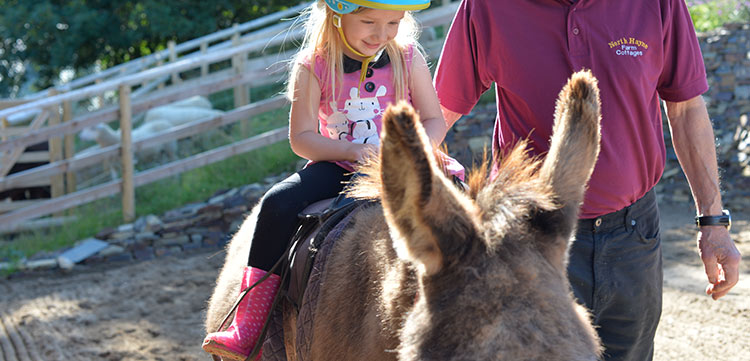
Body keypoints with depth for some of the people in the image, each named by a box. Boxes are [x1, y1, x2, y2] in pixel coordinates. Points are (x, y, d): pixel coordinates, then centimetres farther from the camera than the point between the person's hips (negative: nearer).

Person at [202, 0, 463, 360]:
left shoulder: (408, 59, 0)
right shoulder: (313, 68, -5)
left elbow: (435, 121, 3)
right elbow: (301, 138, -7)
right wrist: (351, 150, -22)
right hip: (337, 165, -1)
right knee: (278, 204, -25)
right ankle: (247, 332, -20)